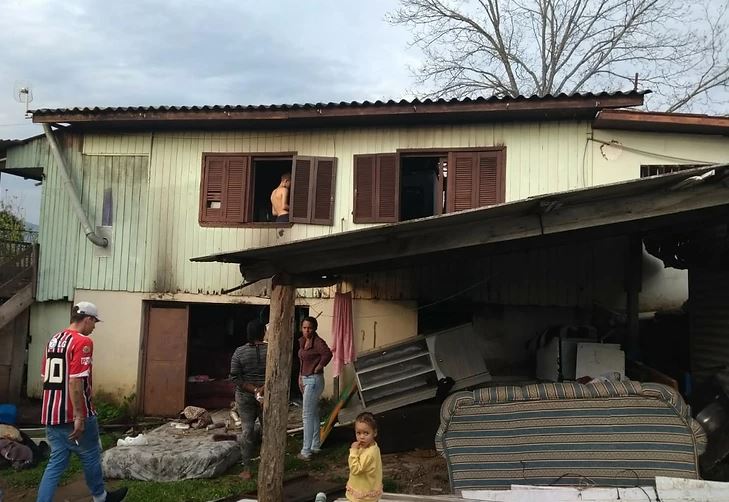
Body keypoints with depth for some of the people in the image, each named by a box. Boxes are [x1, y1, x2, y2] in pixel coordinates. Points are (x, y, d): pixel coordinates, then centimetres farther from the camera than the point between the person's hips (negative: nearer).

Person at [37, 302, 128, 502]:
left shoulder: (53, 340, 11)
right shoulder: (82, 342, -16)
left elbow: (45, 378, 17)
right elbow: (75, 382, -24)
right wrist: (79, 416, -22)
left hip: (51, 414, 7)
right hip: (73, 415, -7)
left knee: (56, 461, 12)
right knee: (91, 457, 12)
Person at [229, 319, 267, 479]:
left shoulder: (239, 352, -6)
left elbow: (235, 377, -10)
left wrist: (253, 390, -11)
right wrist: (262, 389, -14)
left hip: (245, 397, 1)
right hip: (268, 397, 0)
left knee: (247, 431, 6)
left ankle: (246, 469, 11)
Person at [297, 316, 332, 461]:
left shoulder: (317, 342, -19)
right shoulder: (302, 341, 8)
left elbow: (327, 353, -37)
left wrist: (318, 367, -23)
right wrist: (301, 377, 12)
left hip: (314, 380, -9)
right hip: (306, 380, 9)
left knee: (307, 415, -5)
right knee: (314, 414, 17)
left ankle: (306, 451, 1)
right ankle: (315, 445, 29)